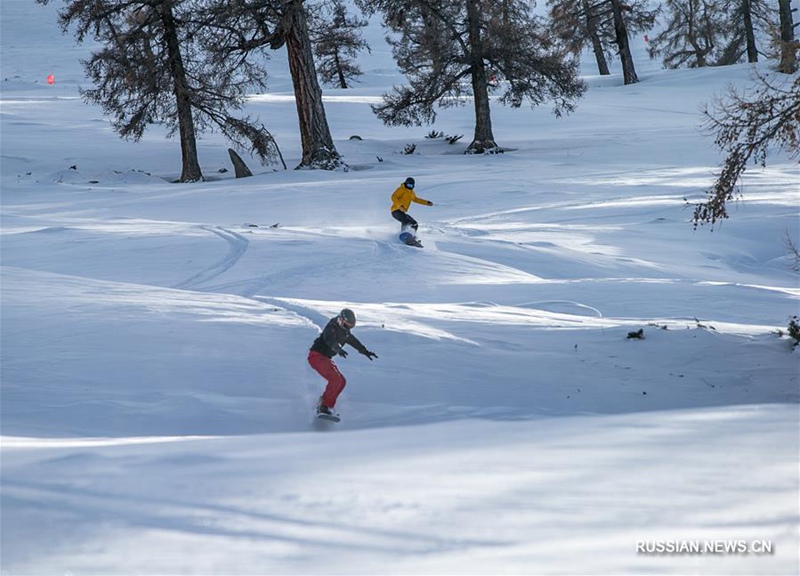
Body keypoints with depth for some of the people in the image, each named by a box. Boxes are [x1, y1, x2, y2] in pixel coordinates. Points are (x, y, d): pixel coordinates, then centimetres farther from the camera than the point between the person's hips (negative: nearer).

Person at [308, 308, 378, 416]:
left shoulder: (344, 331, 12)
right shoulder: (332, 328, -17)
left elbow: (353, 341, 30)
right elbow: (330, 340, -38)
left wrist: (365, 351, 37)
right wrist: (339, 349, -55)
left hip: (325, 358, 10)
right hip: (316, 356, -10)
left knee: (341, 382, 8)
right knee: (335, 379, -22)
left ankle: (322, 405, 8)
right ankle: (324, 406, -21)